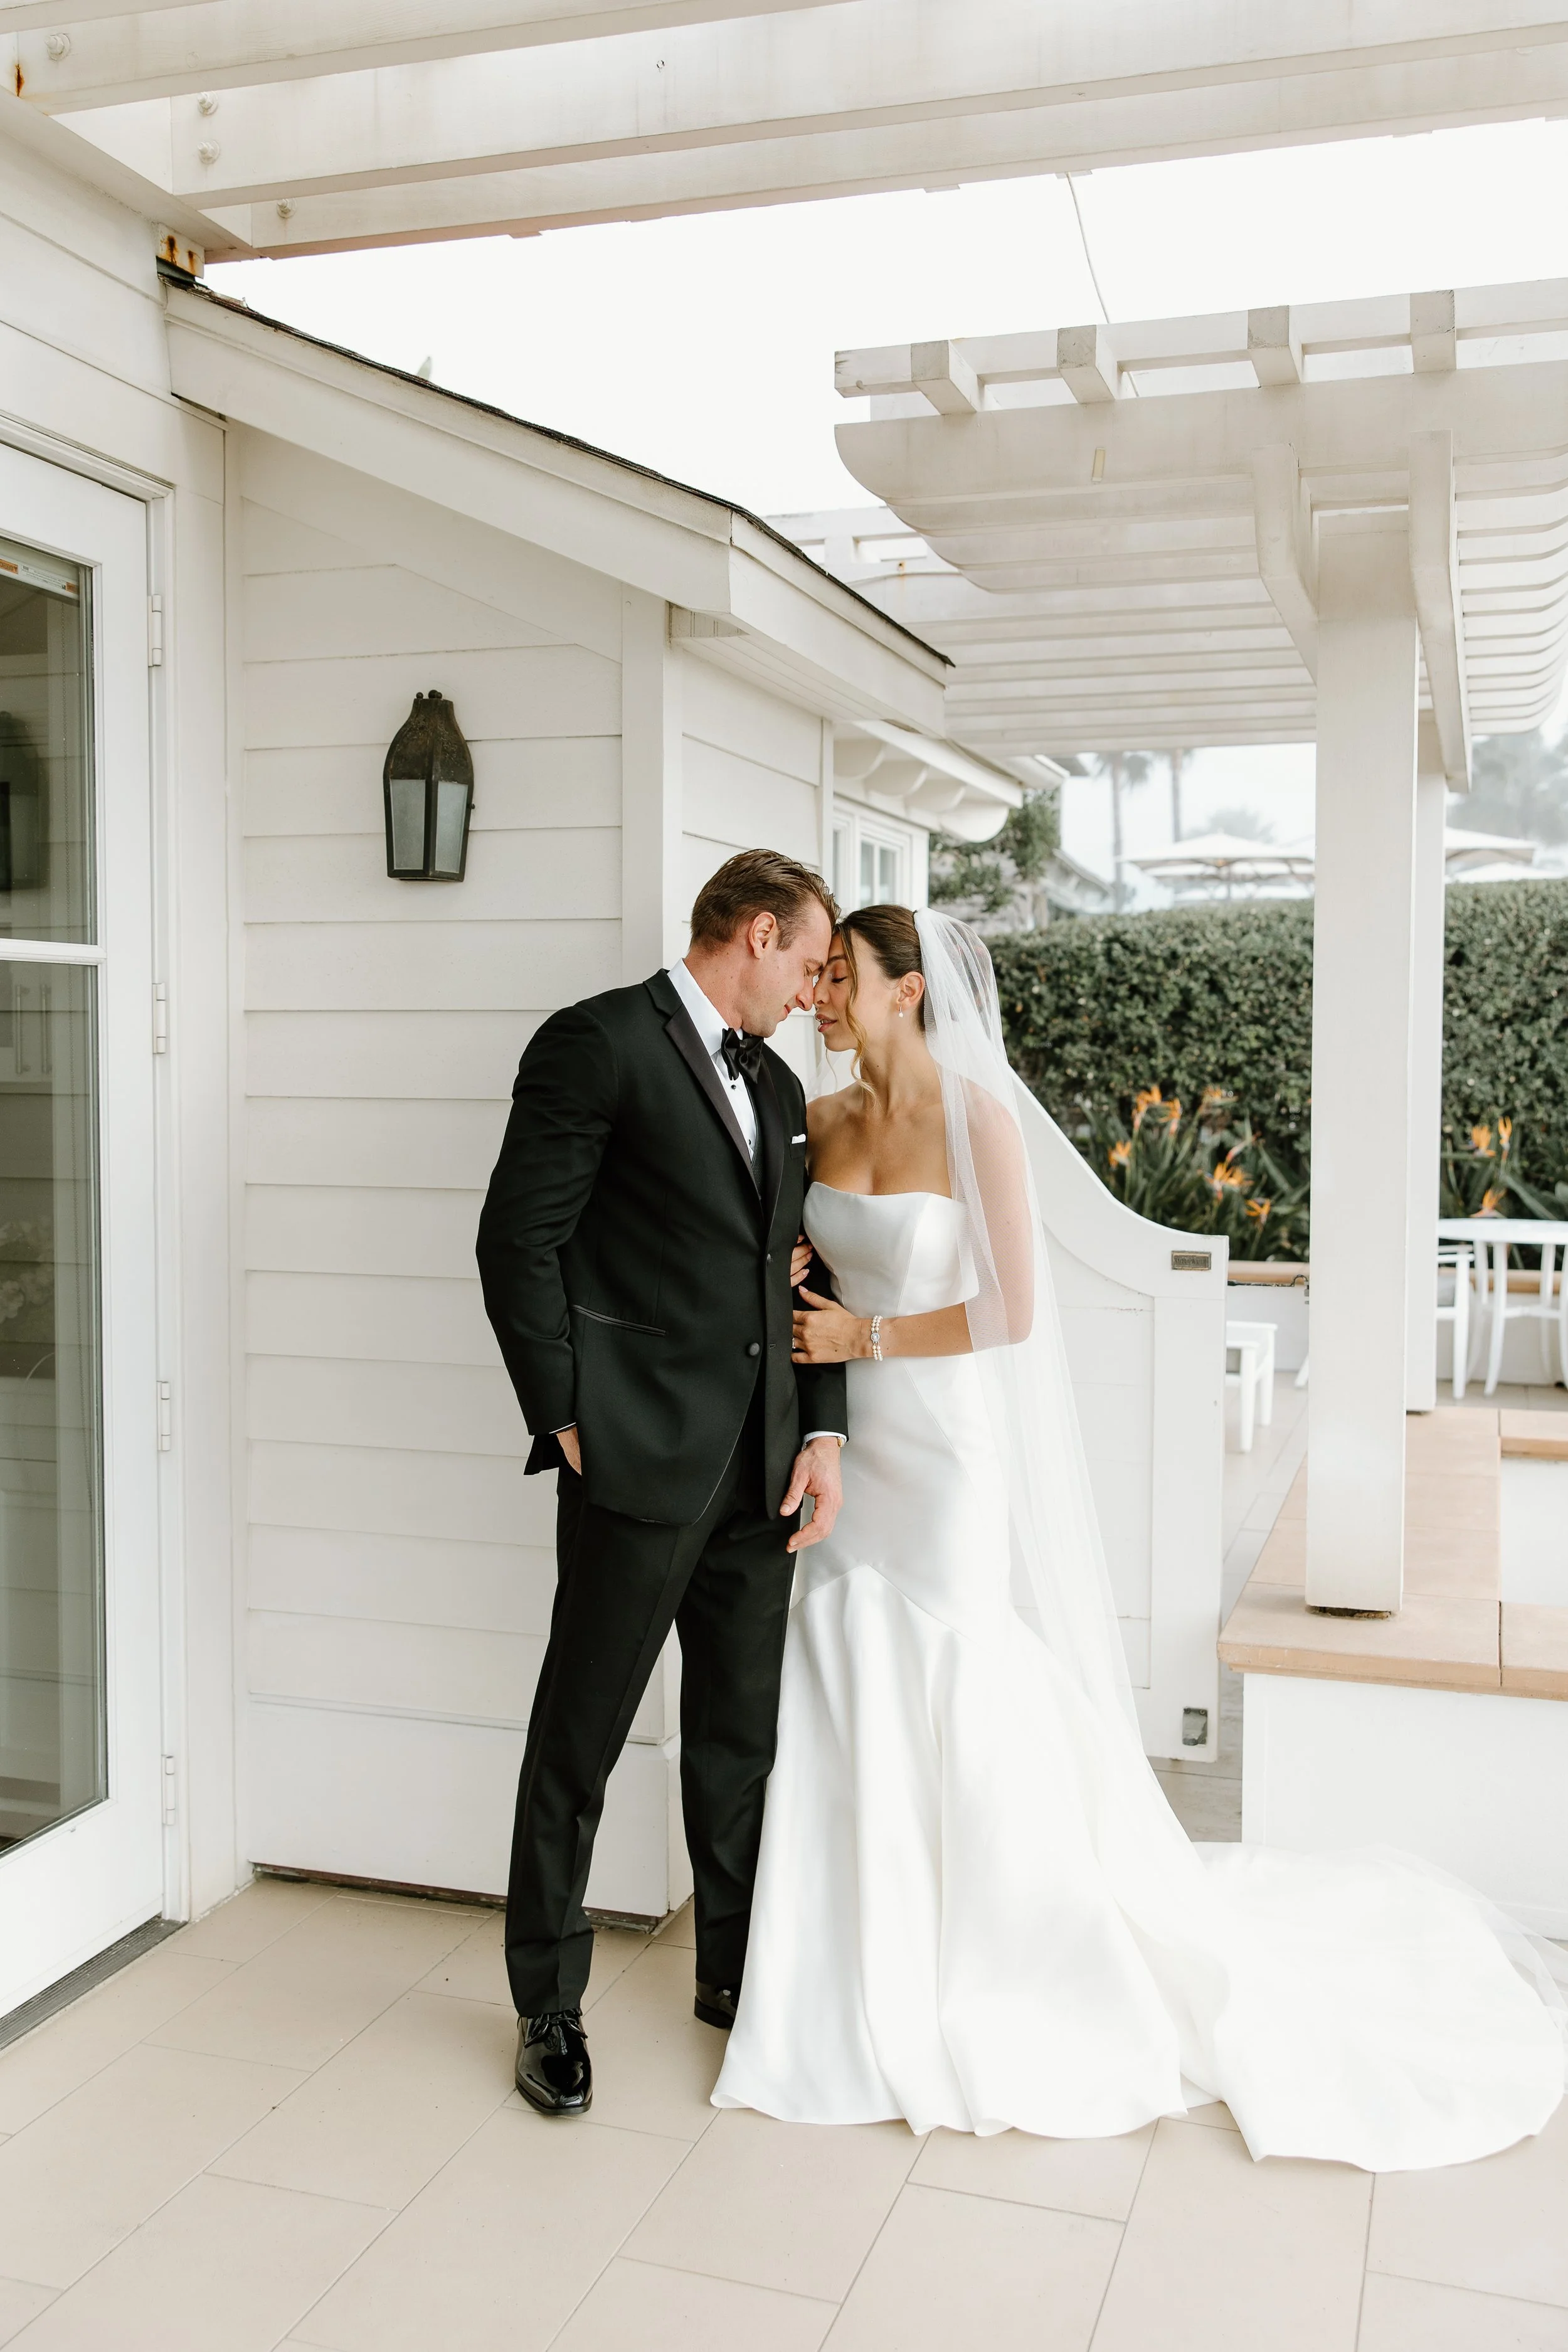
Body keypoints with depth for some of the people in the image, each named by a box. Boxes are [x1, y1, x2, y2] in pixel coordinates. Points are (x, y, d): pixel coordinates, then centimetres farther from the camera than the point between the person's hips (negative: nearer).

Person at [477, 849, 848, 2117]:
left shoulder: (777, 1084, 17)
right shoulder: (599, 1043, -8)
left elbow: (798, 1272, 16)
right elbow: (518, 1241, -11)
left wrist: (822, 1429, 6)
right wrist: (567, 1423, -12)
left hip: (759, 1468, 7)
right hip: (640, 1456, -7)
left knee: (742, 1732, 16)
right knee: (580, 1735, 6)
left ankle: (737, 1971, 33)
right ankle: (549, 2003, 23)